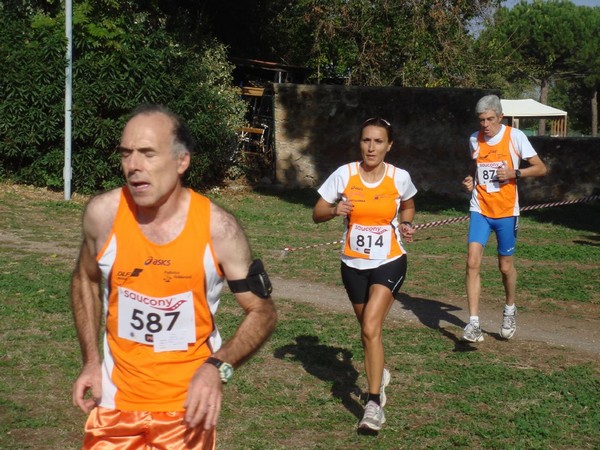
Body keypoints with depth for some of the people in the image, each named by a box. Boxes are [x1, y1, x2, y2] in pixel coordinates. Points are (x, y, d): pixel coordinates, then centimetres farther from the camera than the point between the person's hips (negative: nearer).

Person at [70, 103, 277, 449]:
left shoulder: (217, 227, -16)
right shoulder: (103, 214, -11)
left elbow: (263, 311, -8)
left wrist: (219, 367, -24)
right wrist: (91, 361, 2)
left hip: (188, 403, -1)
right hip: (116, 400, 1)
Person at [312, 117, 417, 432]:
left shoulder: (400, 178, -8)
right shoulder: (344, 175, -9)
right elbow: (317, 214, -3)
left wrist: (406, 225, -7)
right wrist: (335, 210, -24)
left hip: (389, 263, -2)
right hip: (353, 265, 3)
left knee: (371, 328, -19)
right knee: (368, 329, 17)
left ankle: (374, 403, -14)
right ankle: (378, 376, 47)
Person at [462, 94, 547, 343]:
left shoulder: (515, 136, -7)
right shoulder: (475, 139, 4)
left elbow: (541, 168, -4)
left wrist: (514, 173, -18)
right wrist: (470, 181, 1)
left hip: (506, 211, -2)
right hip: (480, 210, 2)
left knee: (505, 265, 10)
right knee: (473, 262, -13)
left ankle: (510, 310, 38)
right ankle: (473, 323, -12)